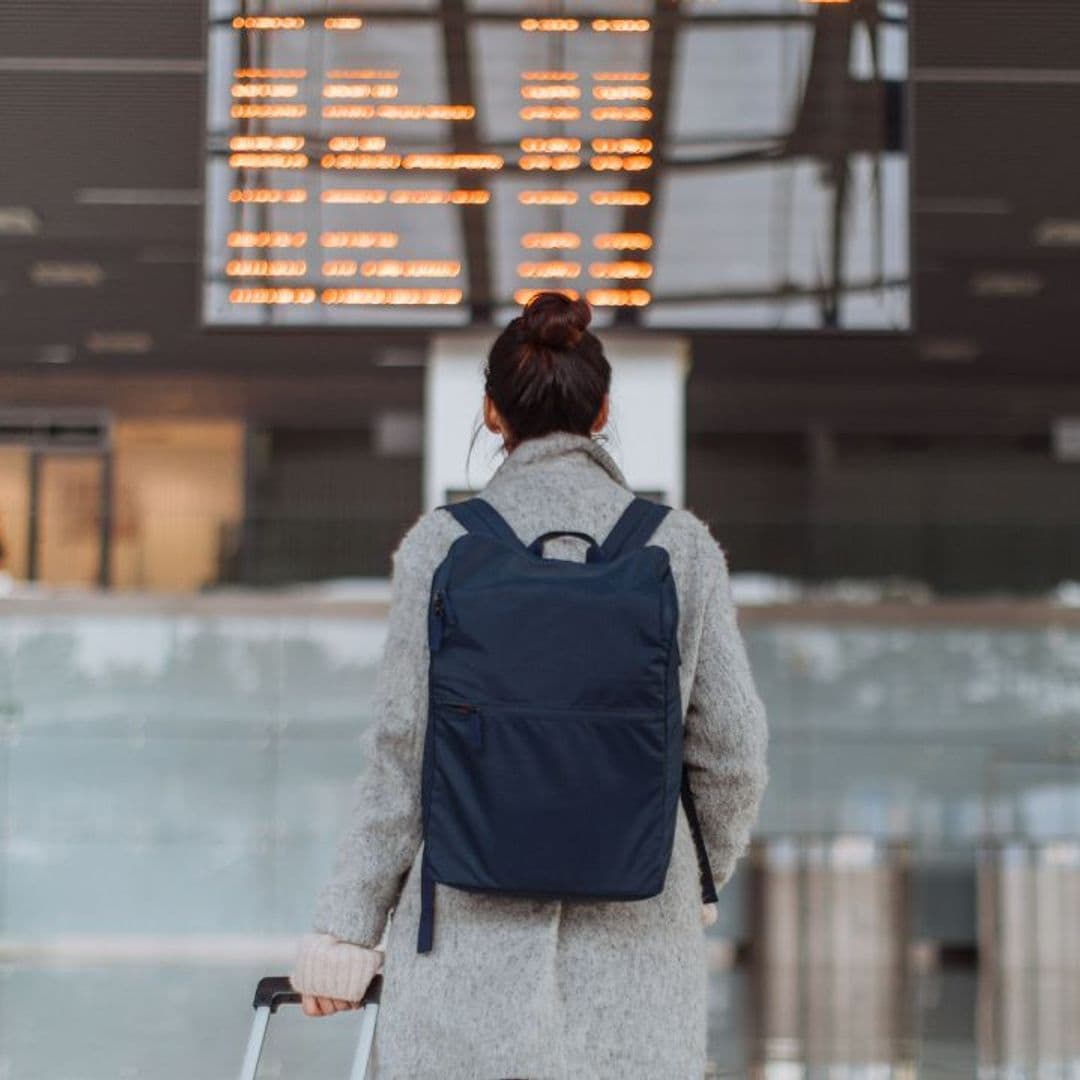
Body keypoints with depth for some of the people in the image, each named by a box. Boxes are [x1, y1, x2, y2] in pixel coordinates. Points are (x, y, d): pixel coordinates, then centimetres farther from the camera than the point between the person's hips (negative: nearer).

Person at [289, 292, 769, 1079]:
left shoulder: (443, 542, -4)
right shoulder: (682, 544, 1)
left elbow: (406, 749, -4)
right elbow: (733, 750, 4)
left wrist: (347, 927, 4)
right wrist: (699, 883, 22)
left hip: (475, 926, -1)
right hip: (639, 941, 1)